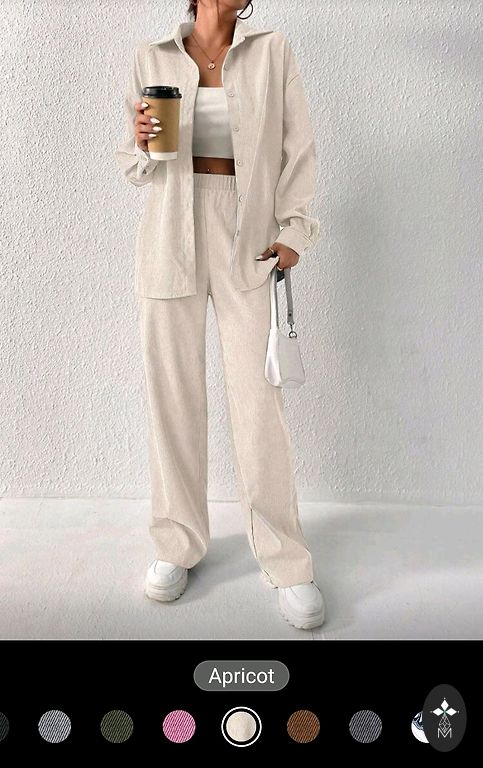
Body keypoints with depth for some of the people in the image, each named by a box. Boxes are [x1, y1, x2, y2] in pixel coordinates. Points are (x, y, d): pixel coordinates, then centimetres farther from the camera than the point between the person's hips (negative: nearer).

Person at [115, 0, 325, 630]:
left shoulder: (272, 52, 9)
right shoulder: (152, 58, 11)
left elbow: (298, 147, 6)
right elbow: (135, 168, 14)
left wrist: (292, 230, -4)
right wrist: (142, 142, -8)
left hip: (246, 238, -1)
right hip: (170, 240, 2)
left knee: (259, 402, -6)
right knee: (172, 395, 2)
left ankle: (286, 564, 7)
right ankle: (178, 545, 18)